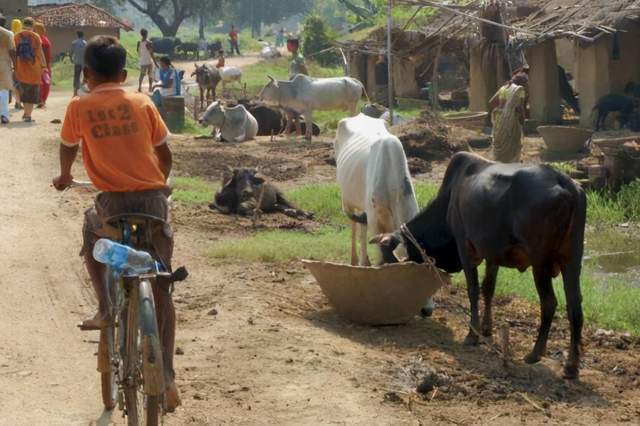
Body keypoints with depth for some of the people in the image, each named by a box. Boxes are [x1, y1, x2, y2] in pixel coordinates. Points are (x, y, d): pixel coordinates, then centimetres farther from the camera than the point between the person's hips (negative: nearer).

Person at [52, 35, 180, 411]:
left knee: (91, 232, 34)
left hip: (115, 200, -1)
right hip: (153, 198, 1)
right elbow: (164, 152, 12)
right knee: (161, 287, 7)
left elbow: (68, 148, 18)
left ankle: (106, 309, 21)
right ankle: (167, 375, 1)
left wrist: (65, 177, 40)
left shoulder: (79, 108, 2)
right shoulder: (142, 103, 6)